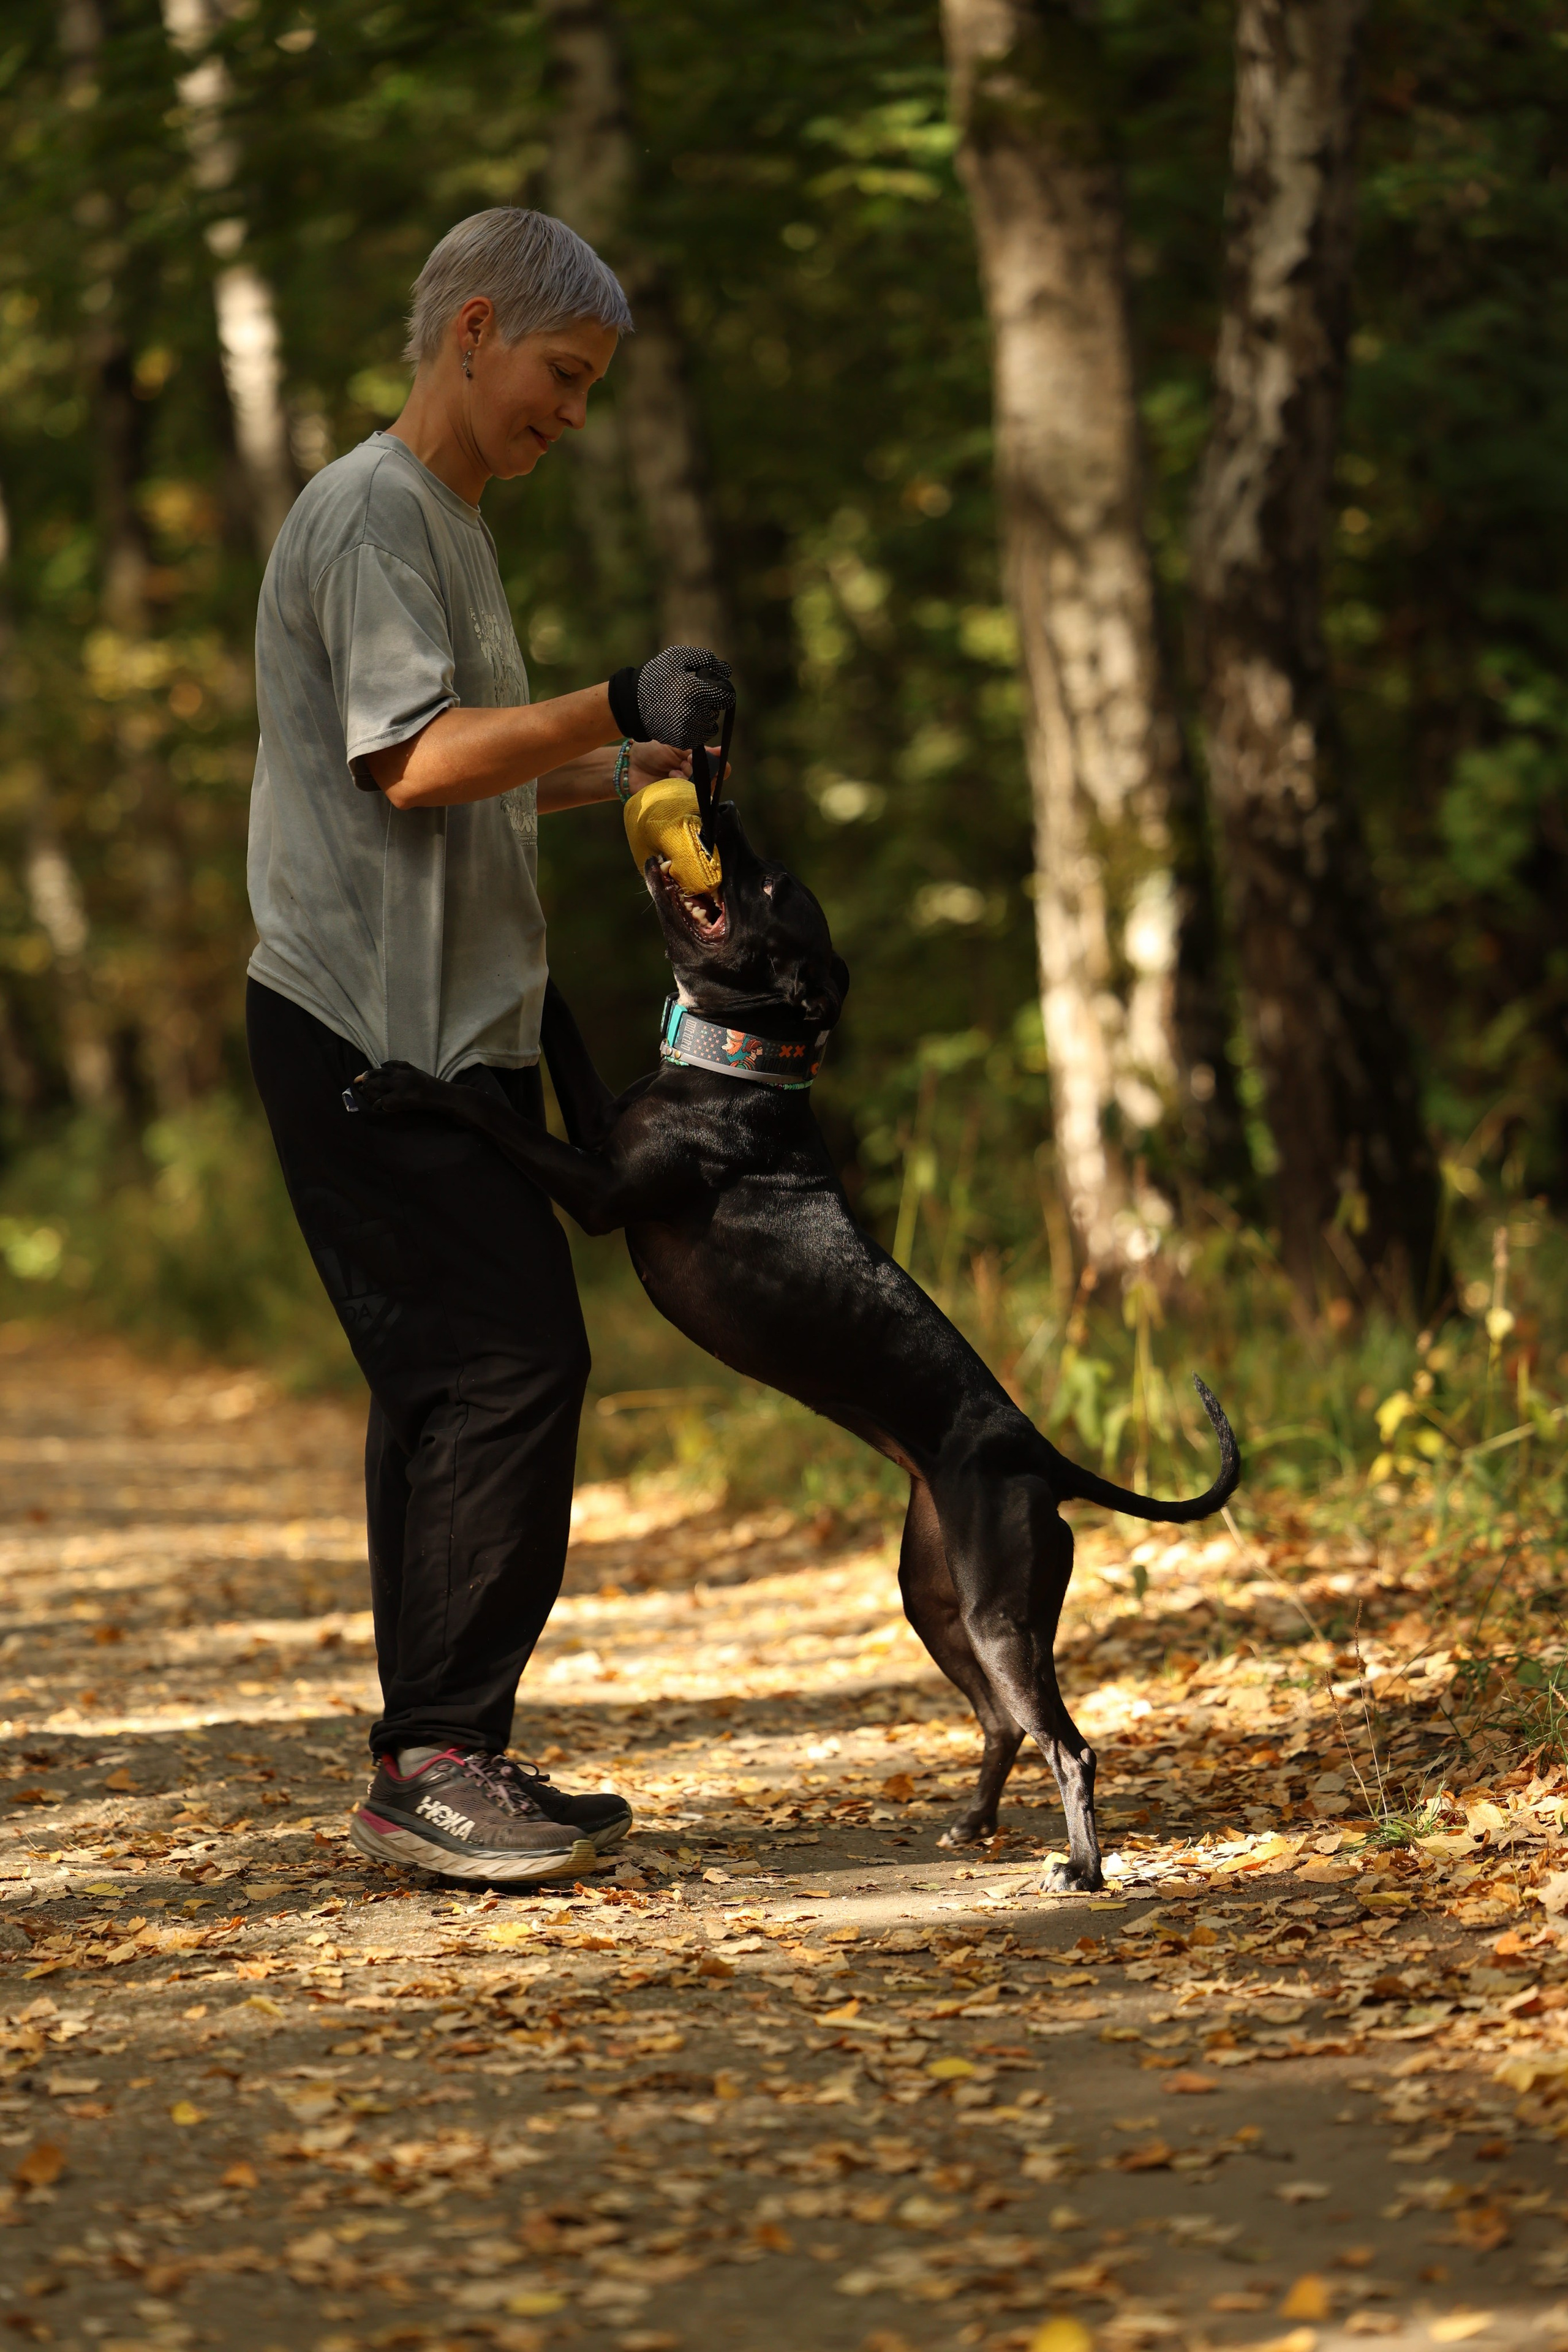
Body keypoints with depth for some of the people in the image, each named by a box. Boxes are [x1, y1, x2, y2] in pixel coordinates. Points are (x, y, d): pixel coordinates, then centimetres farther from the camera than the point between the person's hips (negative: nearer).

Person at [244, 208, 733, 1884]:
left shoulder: (448, 522, 23)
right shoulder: (372, 509, -10)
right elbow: (410, 758, -20)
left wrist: (616, 770, 14)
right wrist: (617, 709, -20)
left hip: (448, 1034, 10)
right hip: (363, 1035, -10)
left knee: (460, 1383, 9)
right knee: (502, 1364, -14)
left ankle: (438, 1758, 13)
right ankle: (434, 1760, -12)